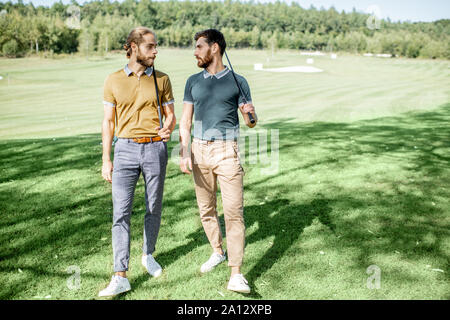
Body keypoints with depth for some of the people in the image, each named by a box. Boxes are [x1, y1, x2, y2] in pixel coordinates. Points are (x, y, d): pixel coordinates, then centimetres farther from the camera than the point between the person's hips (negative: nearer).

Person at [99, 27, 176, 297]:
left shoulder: (161, 79, 5)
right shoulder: (114, 81, 4)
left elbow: (171, 116, 9)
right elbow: (108, 122, 7)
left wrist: (168, 129, -15)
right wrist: (106, 160, 2)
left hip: (155, 148, 1)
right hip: (126, 149, -1)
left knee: (154, 208, 10)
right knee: (121, 212, -7)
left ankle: (149, 255, 33)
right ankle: (121, 277, -4)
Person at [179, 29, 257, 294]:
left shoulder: (237, 81, 3)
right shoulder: (193, 81, 12)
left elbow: (252, 123, 5)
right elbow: (185, 121, 10)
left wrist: (250, 113, -19)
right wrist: (184, 153, -3)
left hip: (227, 152, -4)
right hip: (200, 150, 4)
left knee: (234, 210, -9)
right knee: (206, 208, 11)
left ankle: (236, 274, -6)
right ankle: (218, 252, 32)